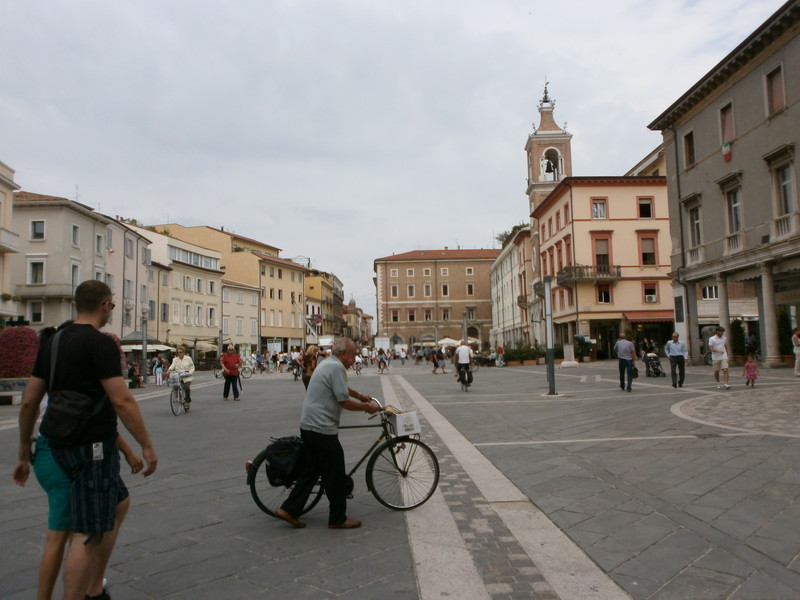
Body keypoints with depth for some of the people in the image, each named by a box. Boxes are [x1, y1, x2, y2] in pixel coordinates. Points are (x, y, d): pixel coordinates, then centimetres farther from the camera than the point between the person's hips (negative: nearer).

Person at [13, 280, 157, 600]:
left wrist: (24, 453, 21)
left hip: (63, 445, 9)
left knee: (119, 503, 23)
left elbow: (29, 402, 13)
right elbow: (122, 401, -20)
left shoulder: (52, 342, 11)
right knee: (89, 534, -3)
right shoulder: (101, 343, -15)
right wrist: (147, 446, -11)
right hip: (93, 446, -9)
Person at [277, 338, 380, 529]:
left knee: (312, 470, 18)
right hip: (322, 430, -10)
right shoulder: (337, 367, -16)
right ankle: (338, 519, 14)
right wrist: (367, 407, -3)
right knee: (335, 475, 3)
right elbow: (344, 402, -17)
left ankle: (289, 509, 18)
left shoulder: (327, 364, 16)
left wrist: (361, 396, 37)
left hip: (308, 427, 10)